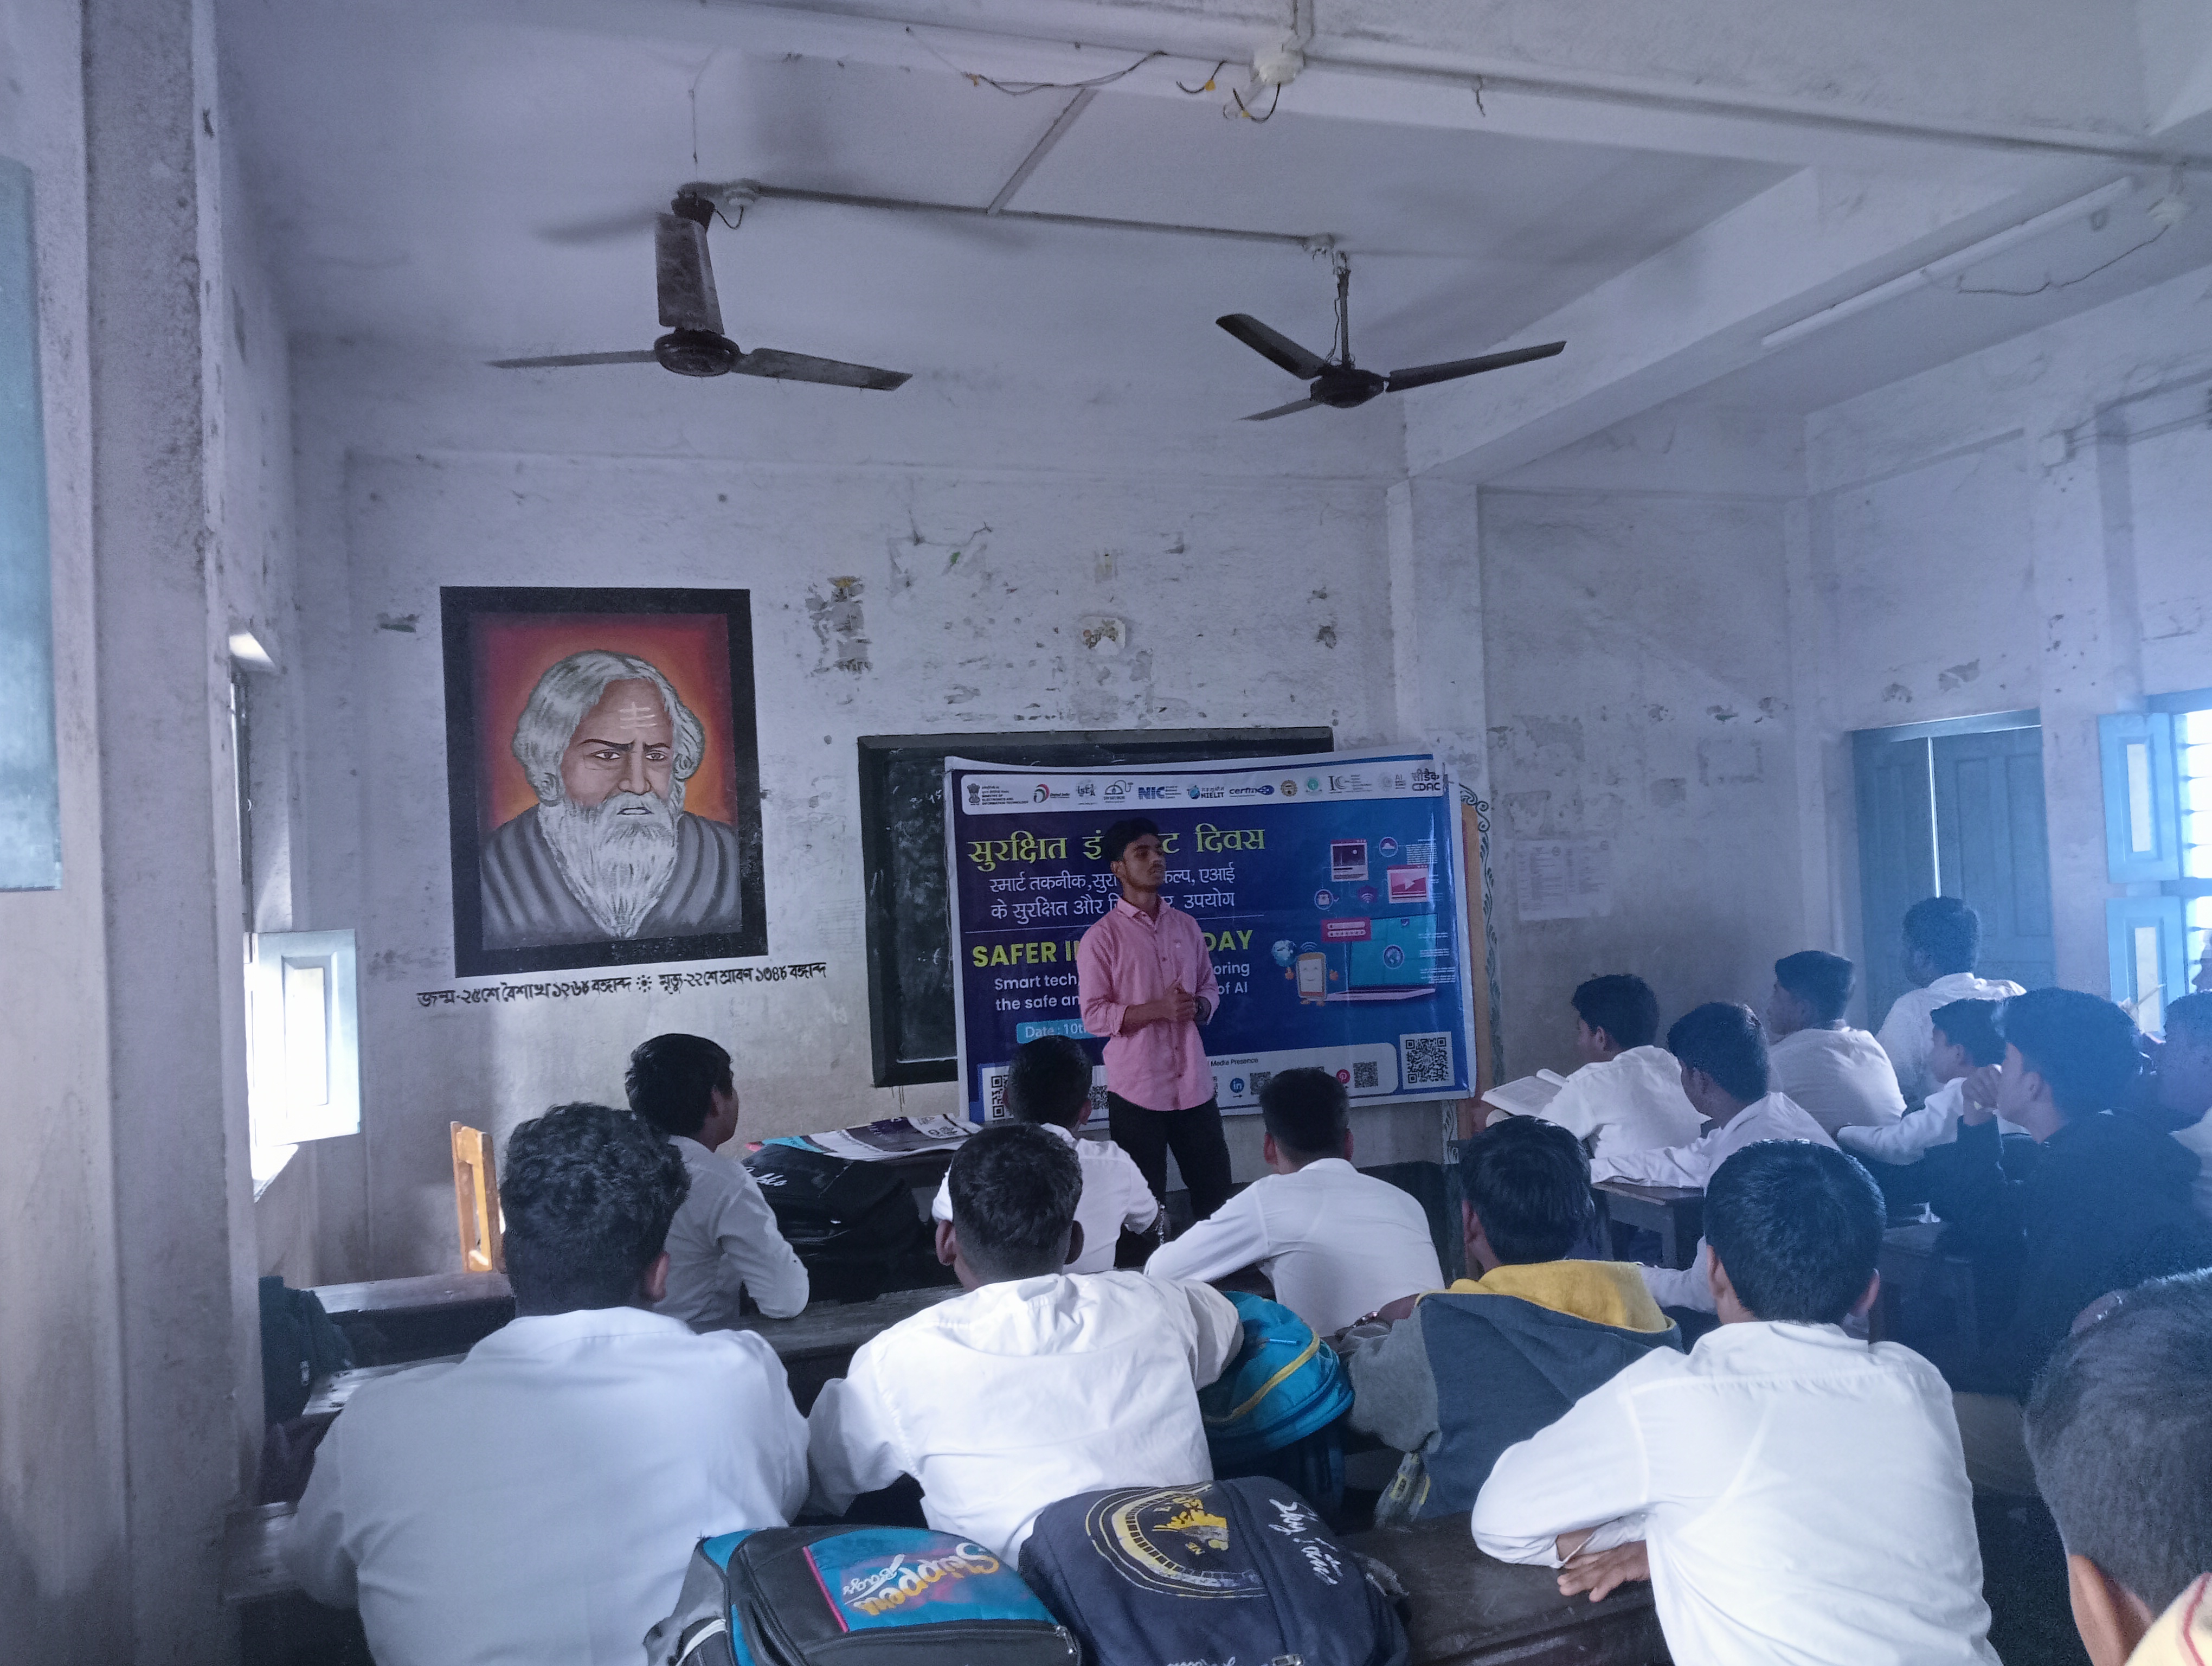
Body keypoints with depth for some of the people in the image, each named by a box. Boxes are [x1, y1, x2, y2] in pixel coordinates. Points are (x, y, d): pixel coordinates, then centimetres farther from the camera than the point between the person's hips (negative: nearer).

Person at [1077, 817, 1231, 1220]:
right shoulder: (1102, 937, -6)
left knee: (1217, 1190, 10)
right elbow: (1094, 1016, -10)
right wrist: (1158, 1010, -20)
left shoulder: (1187, 926, 9)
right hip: (1137, 1088, -4)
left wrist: (1197, 1007, -7)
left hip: (1194, 1083, 5)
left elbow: (1210, 988, 16)